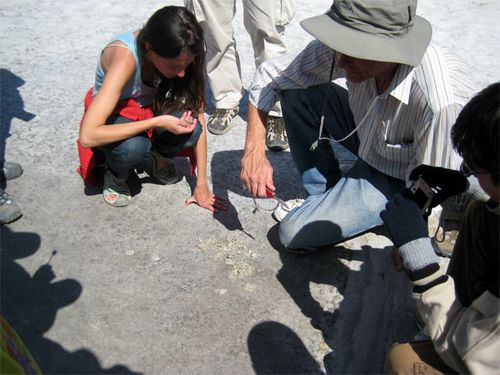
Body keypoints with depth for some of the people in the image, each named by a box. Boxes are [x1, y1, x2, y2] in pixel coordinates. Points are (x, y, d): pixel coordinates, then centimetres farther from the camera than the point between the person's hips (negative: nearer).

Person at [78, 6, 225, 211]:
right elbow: (88, 136, -40)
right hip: (113, 120, -4)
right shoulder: (124, 56, -35)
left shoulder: (180, 57, -21)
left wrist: (201, 184, -16)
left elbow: (198, 115, -15)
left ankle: (153, 160, 5)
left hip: (149, 112, 4)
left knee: (191, 129, -29)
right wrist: (157, 122, -40)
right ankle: (116, 175, -1)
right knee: (132, 146, -39)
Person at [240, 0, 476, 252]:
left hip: (398, 182, -6)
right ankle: (324, 194, 7)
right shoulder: (349, 45, -24)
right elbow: (269, 76, -13)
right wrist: (254, 149, -22)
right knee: (295, 92, -11)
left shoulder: (442, 102, -41)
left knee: (295, 233, -17)